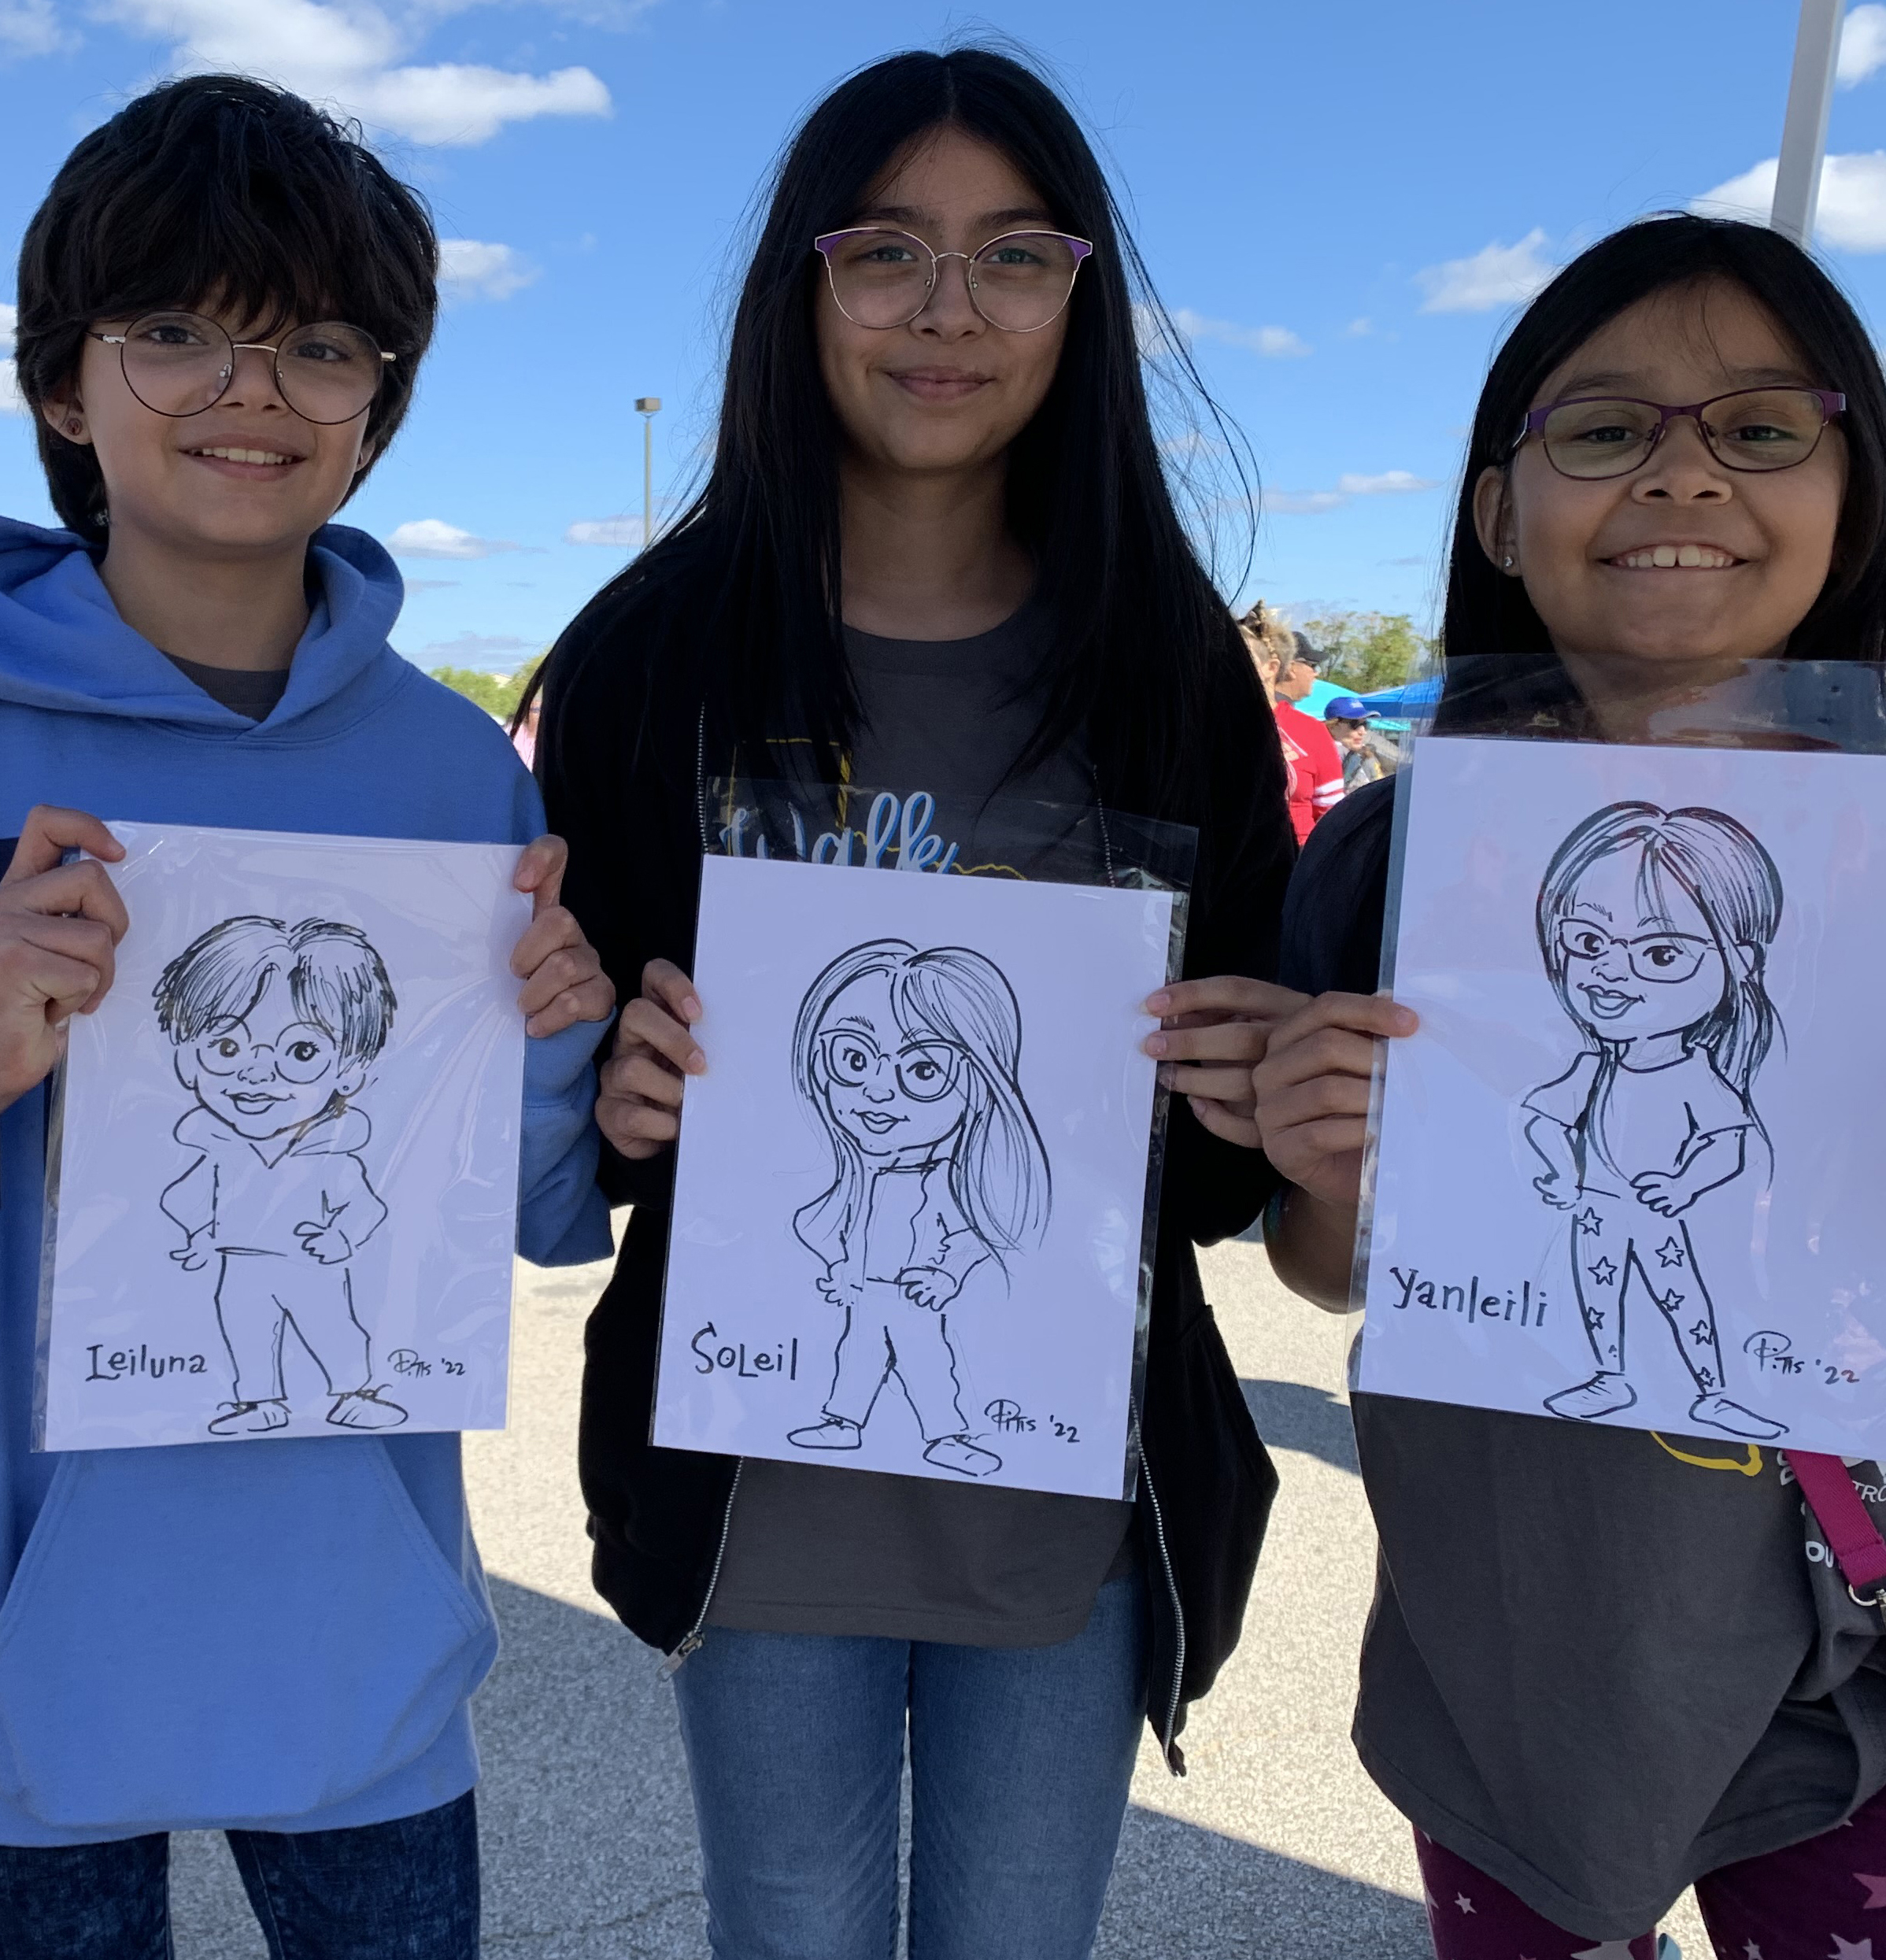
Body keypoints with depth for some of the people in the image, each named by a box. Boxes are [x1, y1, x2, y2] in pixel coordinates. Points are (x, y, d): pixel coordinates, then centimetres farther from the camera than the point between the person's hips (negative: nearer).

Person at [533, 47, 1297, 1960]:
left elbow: (1256, 1073, 4)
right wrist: (614, 1097, -21)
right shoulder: (657, 649, -6)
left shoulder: (1173, 661, -3)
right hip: (762, 1476, 0)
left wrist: (1249, 1104, -18)